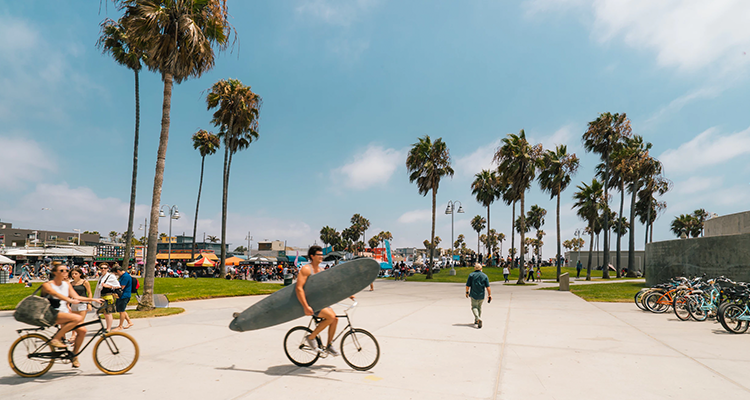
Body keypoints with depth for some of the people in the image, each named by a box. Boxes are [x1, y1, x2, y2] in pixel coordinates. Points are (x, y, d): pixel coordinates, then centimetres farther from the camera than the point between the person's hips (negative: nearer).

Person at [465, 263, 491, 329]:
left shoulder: (471, 275, -3)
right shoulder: (484, 276, 1)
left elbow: (467, 285, -2)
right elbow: (488, 287, -4)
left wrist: (467, 292, 11)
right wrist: (489, 295, 0)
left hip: (473, 295, -2)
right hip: (482, 295, 2)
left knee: (474, 307, 2)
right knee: (479, 307, 18)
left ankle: (478, 319, -22)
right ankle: (477, 321, 25)